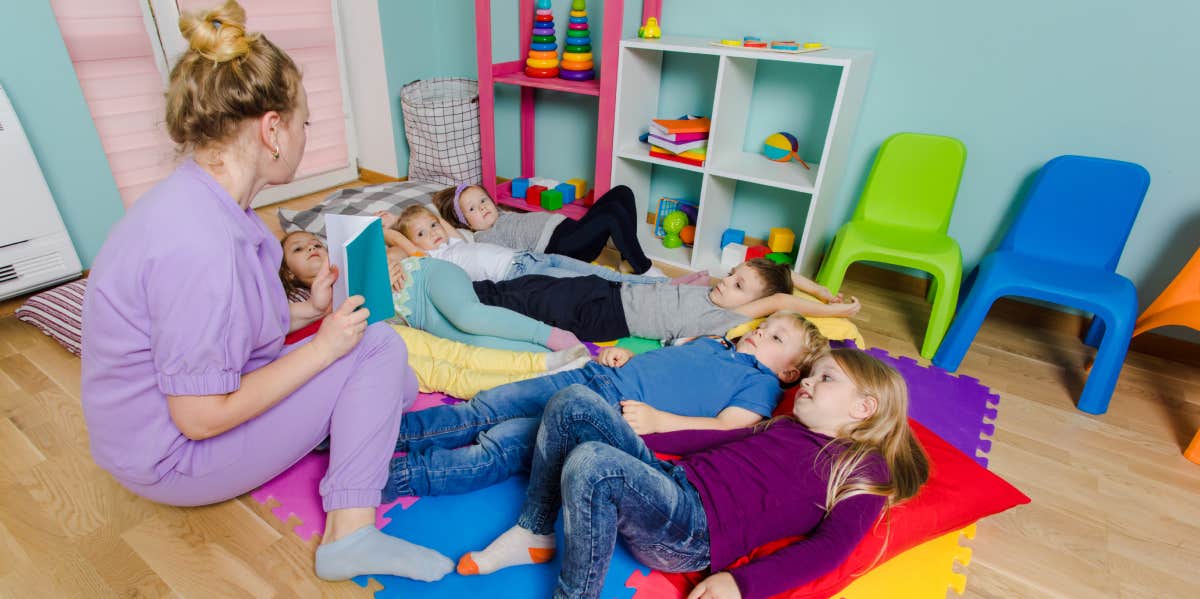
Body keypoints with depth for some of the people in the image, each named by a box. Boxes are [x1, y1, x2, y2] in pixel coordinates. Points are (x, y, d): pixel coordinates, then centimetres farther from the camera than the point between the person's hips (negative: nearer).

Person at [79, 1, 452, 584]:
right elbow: (201, 417, -28)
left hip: (189, 402, 9)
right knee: (379, 346, -15)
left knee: (395, 385, 11)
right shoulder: (199, 245, -33)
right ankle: (349, 533, -13)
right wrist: (321, 347, -21)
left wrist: (308, 309, 2)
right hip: (174, 458, -9)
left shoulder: (204, 201, -3)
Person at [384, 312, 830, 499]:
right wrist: (624, 355, 9)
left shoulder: (762, 383, 4)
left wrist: (659, 420, -22)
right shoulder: (714, 342, 26)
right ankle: (389, 431, 3)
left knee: (503, 445, -19)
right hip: (596, 375, 7)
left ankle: (390, 477, -16)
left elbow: (727, 427, -11)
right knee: (486, 409, -1)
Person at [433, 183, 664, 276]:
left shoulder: (504, 215, 30)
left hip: (571, 227, 10)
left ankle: (629, 261, -4)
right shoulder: (485, 237, 3)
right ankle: (643, 269, -19)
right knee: (614, 213, -29)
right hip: (558, 246, -10)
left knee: (622, 193, -1)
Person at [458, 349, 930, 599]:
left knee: (591, 464, -34)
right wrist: (630, 439, 19)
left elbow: (831, 545, -8)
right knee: (573, 402, -6)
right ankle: (535, 535, 2)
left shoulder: (864, 468, 5)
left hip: (692, 530, -8)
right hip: (668, 481, 8)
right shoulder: (787, 427, 26)